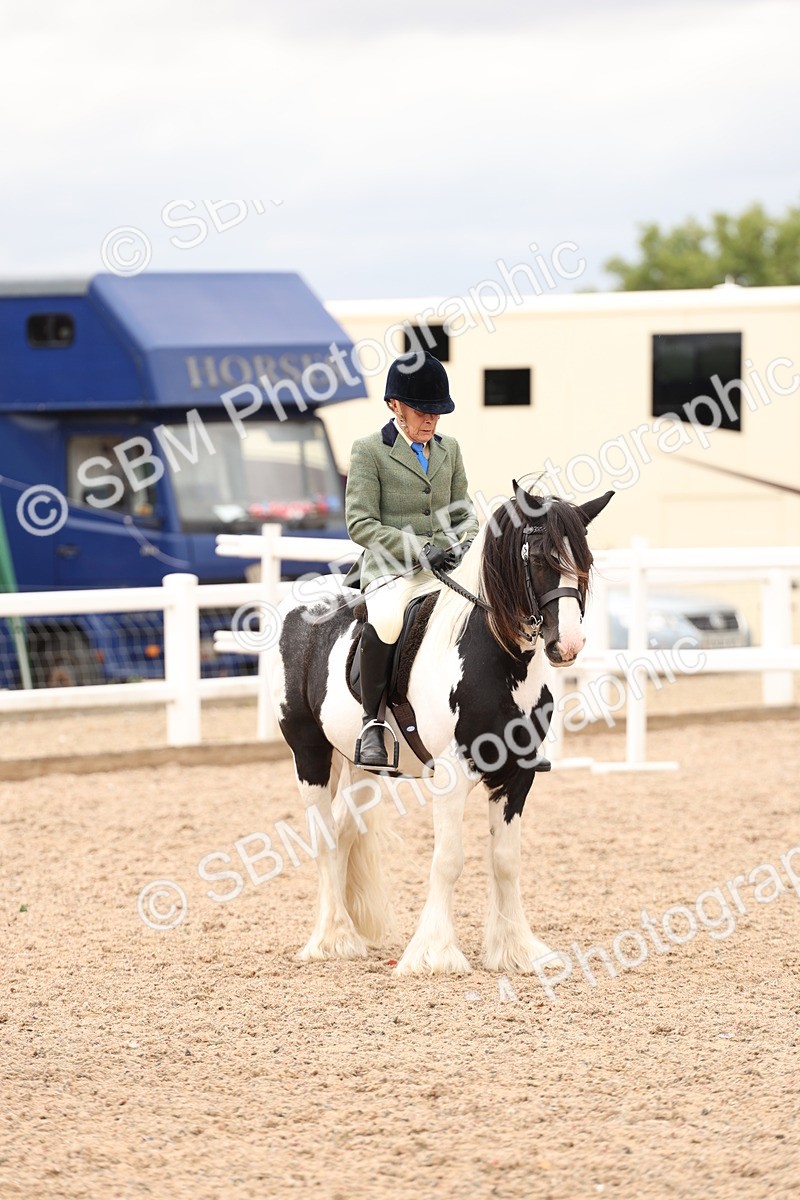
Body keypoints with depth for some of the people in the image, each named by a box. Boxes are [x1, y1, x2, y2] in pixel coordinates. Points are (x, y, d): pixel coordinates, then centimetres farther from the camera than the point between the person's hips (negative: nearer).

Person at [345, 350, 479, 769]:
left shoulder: (448, 449, 17)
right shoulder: (370, 451, 0)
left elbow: (464, 515, 20)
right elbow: (361, 523, -7)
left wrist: (460, 546, -4)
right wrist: (419, 549, -17)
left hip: (443, 571, 5)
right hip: (391, 570, -5)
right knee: (384, 624, -38)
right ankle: (371, 724, -24)